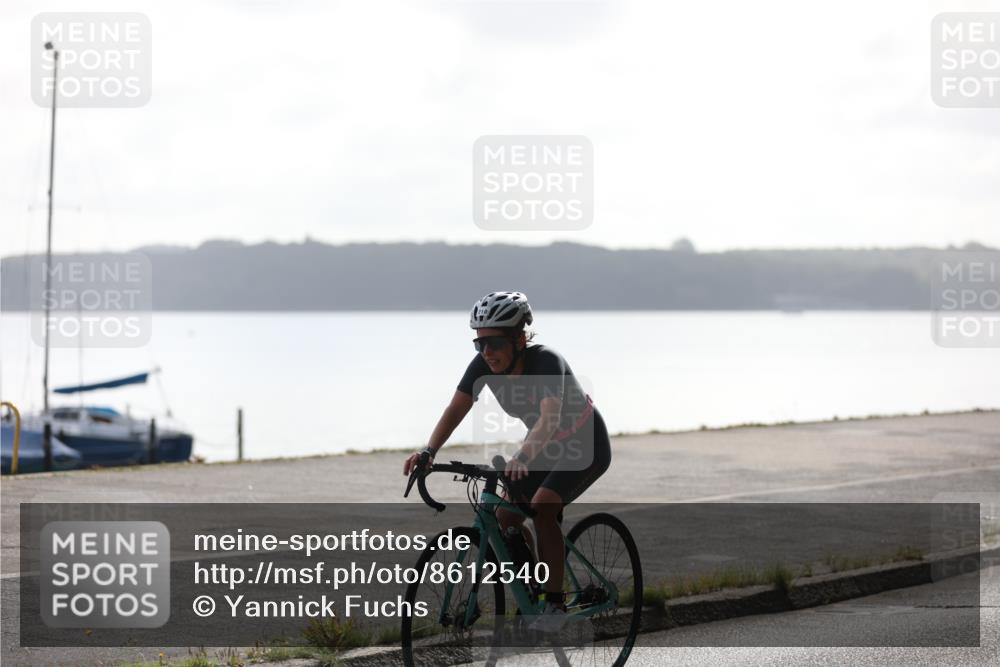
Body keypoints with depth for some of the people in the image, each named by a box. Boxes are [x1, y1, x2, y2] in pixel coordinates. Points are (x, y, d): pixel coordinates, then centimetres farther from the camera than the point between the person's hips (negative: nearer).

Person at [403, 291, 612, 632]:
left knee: (542, 508, -27)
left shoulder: (546, 361, -34)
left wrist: (522, 457, -64)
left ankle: (555, 602, -17)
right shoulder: (484, 365, -16)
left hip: (586, 446, -7)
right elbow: (456, 408, -20)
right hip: (547, 447, 7)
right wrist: (428, 451, -36)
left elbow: (550, 418, -47)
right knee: (506, 517, -6)